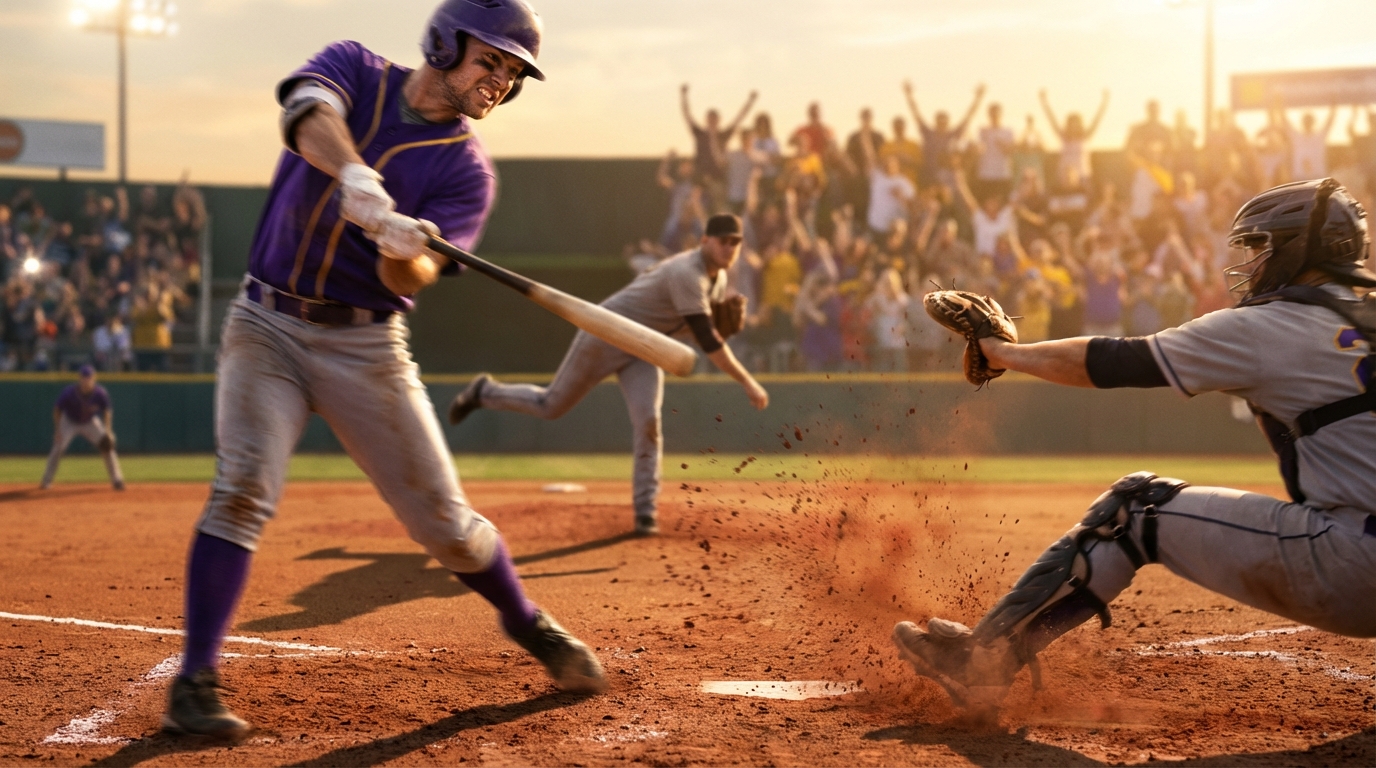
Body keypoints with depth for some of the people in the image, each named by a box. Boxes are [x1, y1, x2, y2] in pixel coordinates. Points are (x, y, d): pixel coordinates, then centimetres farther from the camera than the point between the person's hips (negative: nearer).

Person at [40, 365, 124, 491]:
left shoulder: (100, 393, -27)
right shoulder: (69, 392, -31)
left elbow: (107, 411, -11)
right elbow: (57, 410, -16)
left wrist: (108, 431, -21)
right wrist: (57, 430, -19)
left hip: (91, 423, 1)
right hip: (69, 422, -1)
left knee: (107, 444, -13)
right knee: (58, 447, -18)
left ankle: (117, 480, -3)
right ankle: (46, 480, -4)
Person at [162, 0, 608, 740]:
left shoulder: (466, 169, -2)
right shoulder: (354, 69, -1)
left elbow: (410, 281, -14)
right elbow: (309, 113, -25)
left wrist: (405, 253, -38)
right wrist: (356, 177, -45)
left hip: (365, 347, 1)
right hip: (267, 325, -1)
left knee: (442, 519, 2)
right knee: (244, 486, -20)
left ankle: (526, 623, 30)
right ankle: (193, 685, -16)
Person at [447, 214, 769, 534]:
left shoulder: (718, 279, -2)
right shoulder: (687, 275, -31)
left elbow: (700, 325, 14)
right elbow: (708, 342, -35)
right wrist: (748, 382, -35)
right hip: (604, 337, -7)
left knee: (647, 422, -13)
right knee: (551, 405, 8)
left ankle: (645, 509, -7)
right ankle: (485, 391, 33)